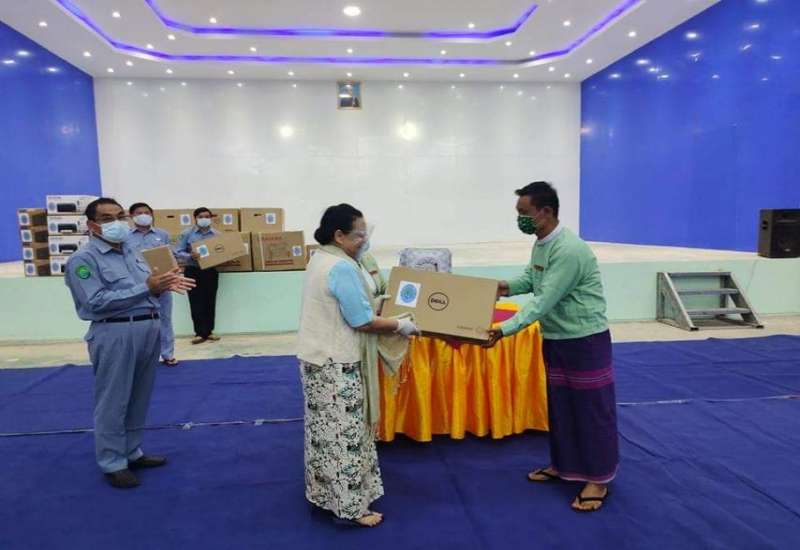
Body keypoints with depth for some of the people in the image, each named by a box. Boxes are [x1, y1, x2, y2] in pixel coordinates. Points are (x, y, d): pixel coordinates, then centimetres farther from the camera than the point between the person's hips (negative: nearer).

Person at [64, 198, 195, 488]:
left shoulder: (132, 252, 16)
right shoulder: (83, 259, -8)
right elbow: (97, 302, -18)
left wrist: (163, 284, -5)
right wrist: (146, 287, -22)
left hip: (149, 328, 8)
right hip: (115, 334, -7)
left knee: (139, 399, 16)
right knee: (113, 402, 3)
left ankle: (132, 453, 30)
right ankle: (113, 463, 17)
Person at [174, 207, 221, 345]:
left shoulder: (217, 234, 5)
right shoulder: (187, 234, -1)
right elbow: (177, 253, -4)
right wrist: (191, 256, -22)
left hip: (211, 271, 2)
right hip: (193, 271, -2)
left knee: (210, 302, 7)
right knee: (196, 302, -1)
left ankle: (209, 331, 16)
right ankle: (200, 332, 5)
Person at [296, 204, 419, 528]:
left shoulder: (320, 259, 10)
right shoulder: (342, 267, -21)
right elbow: (362, 321, -21)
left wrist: (376, 304, 19)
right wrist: (400, 326, -8)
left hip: (317, 357, 10)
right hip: (335, 364, -10)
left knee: (325, 429, 18)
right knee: (344, 434, 1)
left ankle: (323, 493, 30)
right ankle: (349, 506, 13)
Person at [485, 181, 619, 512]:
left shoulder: (569, 250, -27)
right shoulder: (541, 243, 3)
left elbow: (544, 301, -29)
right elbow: (532, 278, 17)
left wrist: (505, 329, -30)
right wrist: (508, 287, -3)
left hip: (585, 340, -9)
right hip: (554, 339, 9)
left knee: (592, 408, 4)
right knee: (559, 405, 18)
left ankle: (598, 479, 18)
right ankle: (562, 465, 34)